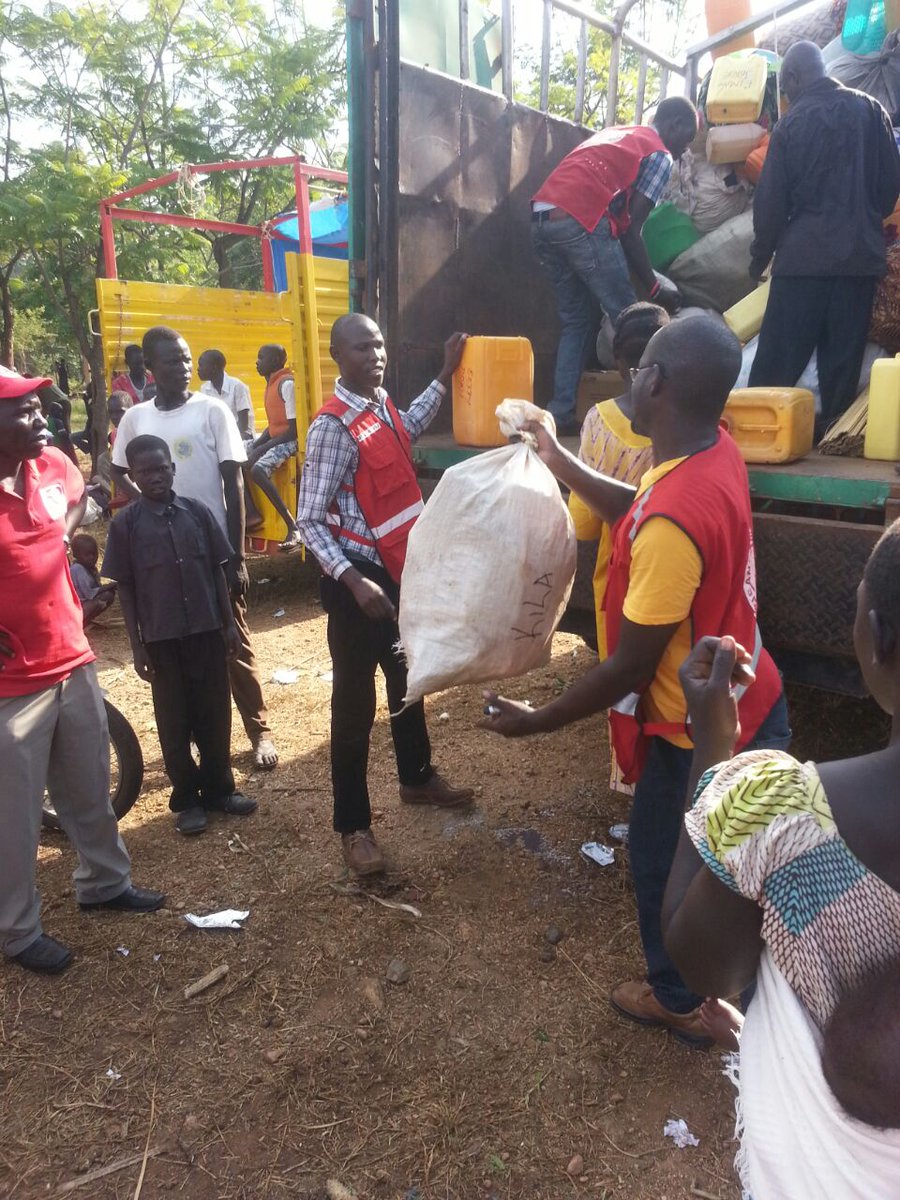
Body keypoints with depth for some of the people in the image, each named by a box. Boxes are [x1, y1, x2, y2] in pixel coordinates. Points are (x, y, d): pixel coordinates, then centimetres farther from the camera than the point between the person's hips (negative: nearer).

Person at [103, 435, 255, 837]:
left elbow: (217, 570, 6)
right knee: (174, 720, 8)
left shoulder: (197, 511, 2)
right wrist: (136, 644, -5)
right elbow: (125, 588, -2)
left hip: (207, 630, 2)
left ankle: (219, 787, 26)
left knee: (215, 713, 10)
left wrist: (229, 623, 4)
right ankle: (185, 798, 21)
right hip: (161, 637, -2)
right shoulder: (125, 524, -4)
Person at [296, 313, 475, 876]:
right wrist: (354, 581, -31)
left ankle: (418, 777, 45)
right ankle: (354, 825, 17)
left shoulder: (384, 404, 4)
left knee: (408, 677, 23)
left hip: (399, 568, 9)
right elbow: (310, 521, -22)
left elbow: (410, 428, 31)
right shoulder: (333, 426, -21)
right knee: (355, 701, 2)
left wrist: (446, 374, 28)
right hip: (359, 578, -9)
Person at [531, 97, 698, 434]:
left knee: (576, 320, 14)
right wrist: (655, 288, 8)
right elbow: (630, 229, 0)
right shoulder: (659, 155, 8)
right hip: (581, 221, -8)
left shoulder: (615, 133, 32)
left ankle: (560, 413, 8)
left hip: (541, 219, 8)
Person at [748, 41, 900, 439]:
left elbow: (771, 200, -3)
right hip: (862, 253, 4)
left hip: (805, 255, -3)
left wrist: (760, 256, 9)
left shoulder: (792, 123, -3)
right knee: (844, 354, 7)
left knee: (779, 357, -1)